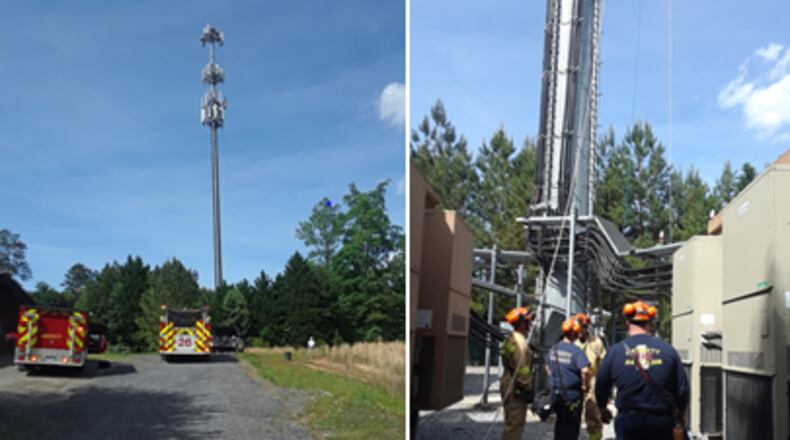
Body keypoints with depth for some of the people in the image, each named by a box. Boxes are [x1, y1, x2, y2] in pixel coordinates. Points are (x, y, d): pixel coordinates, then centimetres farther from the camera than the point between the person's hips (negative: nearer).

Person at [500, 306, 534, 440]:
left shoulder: (520, 339, 18)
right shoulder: (516, 341, -17)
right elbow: (521, 369, -21)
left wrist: (528, 387, 23)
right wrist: (528, 388, -18)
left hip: (517, 389, 11)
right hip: (515, 390, -11)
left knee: (517, 422, 17)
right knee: (515, 423, -8)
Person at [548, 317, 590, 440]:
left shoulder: (554, 349, 3)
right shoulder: (576, 351, -18)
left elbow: (548, 367, 17)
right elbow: (585, 370, -30)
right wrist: (584, 385, -16)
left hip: (556, 393, 6)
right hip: (572, 394, -6)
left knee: (560, 422, 21)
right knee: (571, 425, 7)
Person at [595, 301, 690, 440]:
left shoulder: (615, 351, -4)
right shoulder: (668, 350, -2)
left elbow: (601, 386, 4)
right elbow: (682, 388, 1)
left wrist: (603, 409, 25)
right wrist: (680, 412, 21)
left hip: (628, 419, 0)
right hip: (661, 420, 1)